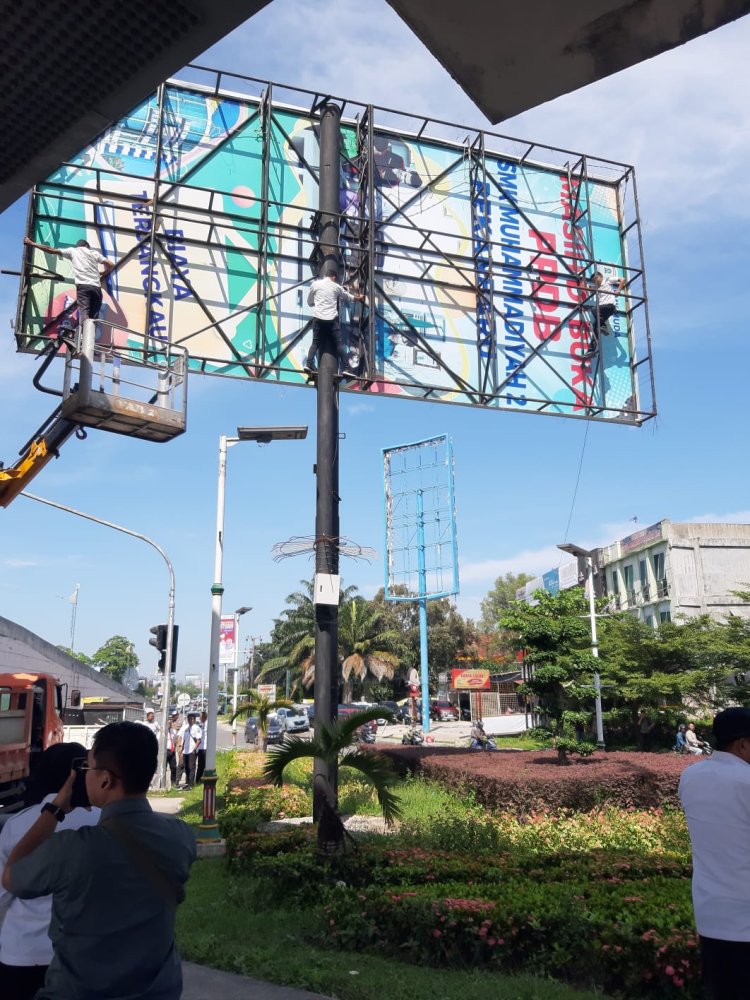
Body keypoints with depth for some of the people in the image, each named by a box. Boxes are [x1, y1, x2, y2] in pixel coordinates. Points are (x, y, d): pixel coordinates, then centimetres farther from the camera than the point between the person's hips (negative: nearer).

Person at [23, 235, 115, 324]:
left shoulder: (73, 251, 20)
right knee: (94, 317, 0)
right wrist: (102, 274, 38)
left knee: (84, 312, -18)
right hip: (96, 287, 3)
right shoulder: (94, 253, 24)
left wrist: (31, 243, 28)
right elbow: (111, 265, 19)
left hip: (83, 286, -3)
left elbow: (51, 250, 19)